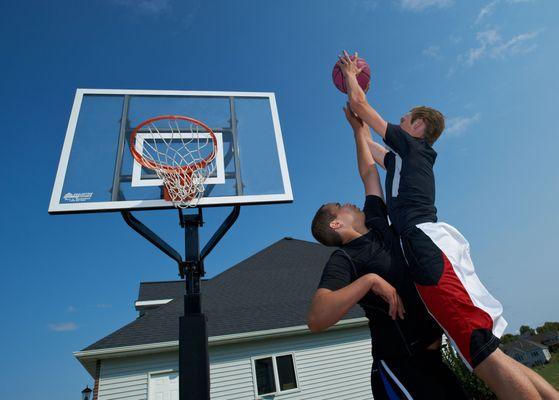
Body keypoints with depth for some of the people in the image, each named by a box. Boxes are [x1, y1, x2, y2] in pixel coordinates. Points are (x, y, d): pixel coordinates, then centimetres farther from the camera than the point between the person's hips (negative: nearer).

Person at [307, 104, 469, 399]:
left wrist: (360, 129, 23)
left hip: (431, 357, 8)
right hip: (400, 368, -8)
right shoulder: (344, 259, -15)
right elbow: (316, 319, -30)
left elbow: (369, 174, 17)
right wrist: (369, 279, -31)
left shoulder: (377, 226, 8)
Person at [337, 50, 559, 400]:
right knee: (490, 356, 4)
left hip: (427, 241, -9)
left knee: (487, 357, -17)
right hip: (435, 243, 9)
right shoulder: (404, 157, 31)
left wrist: (351, 76, 36)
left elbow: (360, 104, 17)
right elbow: (369, 146, 50)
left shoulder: (410, 144, 11)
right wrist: (355, 123, 61)